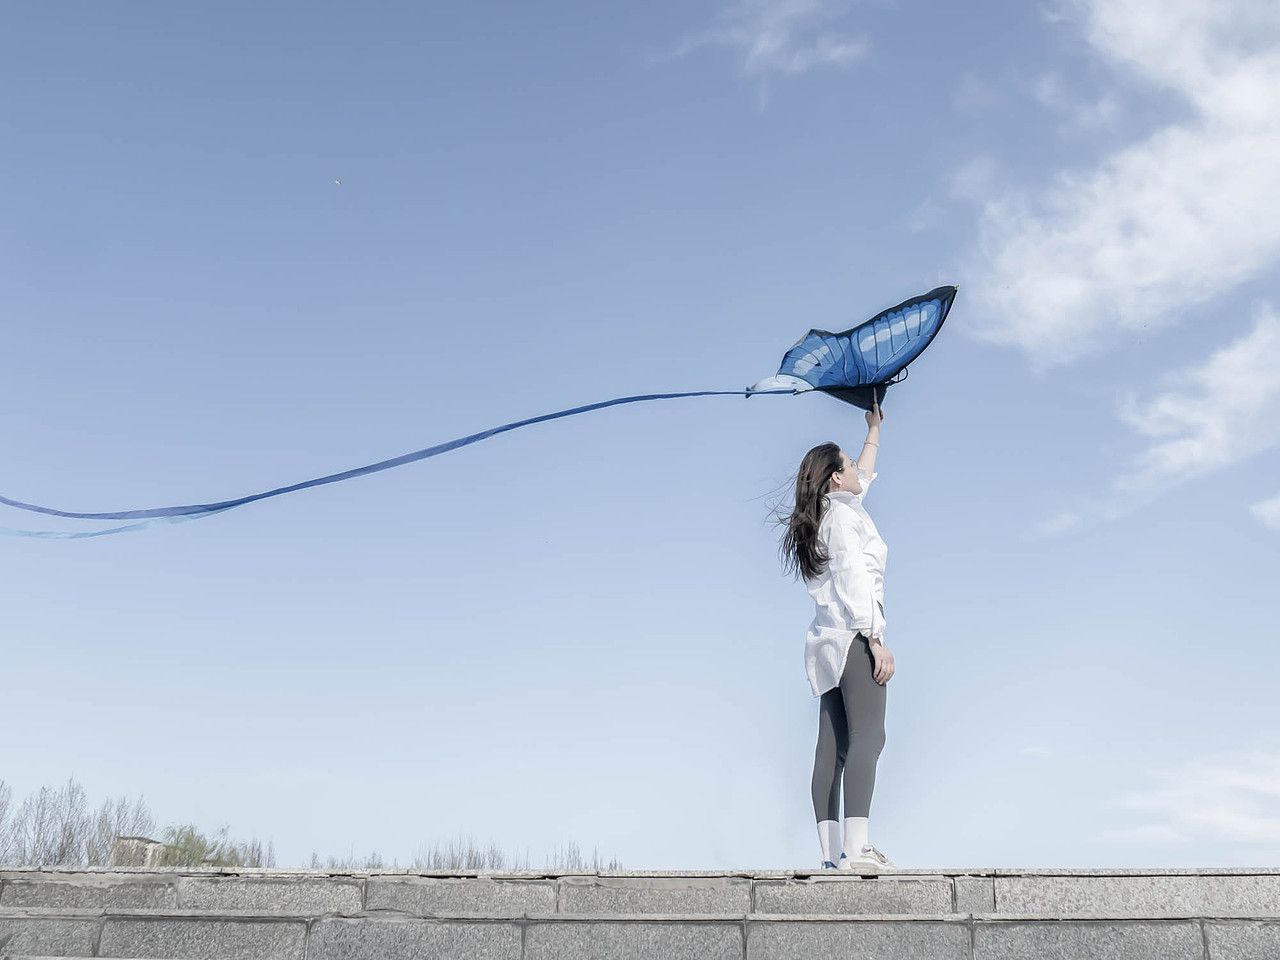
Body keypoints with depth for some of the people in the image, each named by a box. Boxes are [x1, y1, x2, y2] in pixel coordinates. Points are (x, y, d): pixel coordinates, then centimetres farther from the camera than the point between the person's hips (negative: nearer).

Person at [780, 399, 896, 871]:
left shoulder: (831, 513, 23)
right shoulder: (844, 514, -3)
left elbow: (863, 475, 43)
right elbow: (855, 580, -14)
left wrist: (874, 430, 54)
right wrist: (877, 641, -17)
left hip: (826, 643, 10)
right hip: (853, 638, -9)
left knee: (832, 745, 1)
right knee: (866, 737, -16)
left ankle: (830, 850, -3)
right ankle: (856, 846, -25)